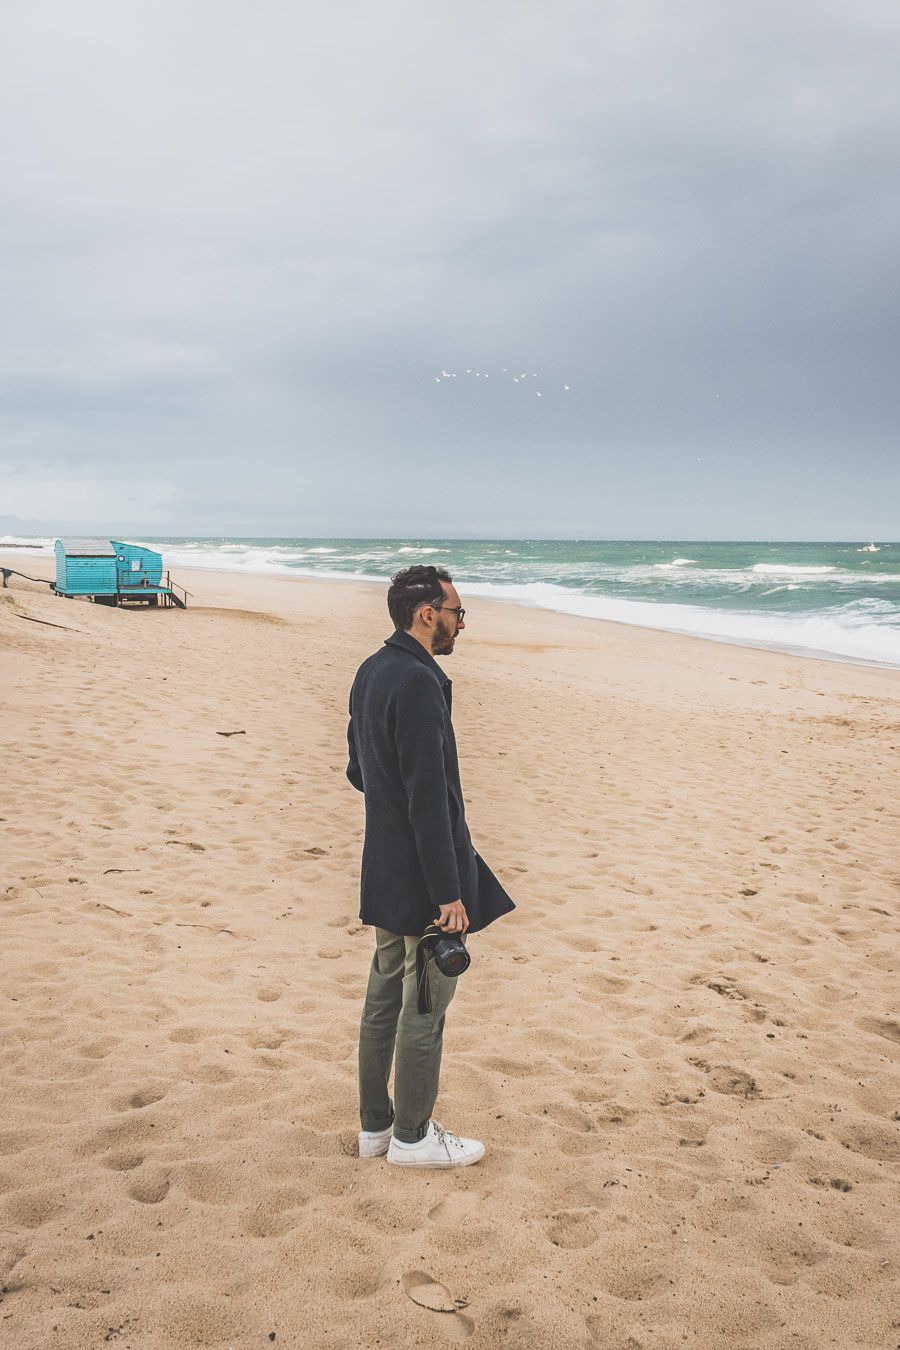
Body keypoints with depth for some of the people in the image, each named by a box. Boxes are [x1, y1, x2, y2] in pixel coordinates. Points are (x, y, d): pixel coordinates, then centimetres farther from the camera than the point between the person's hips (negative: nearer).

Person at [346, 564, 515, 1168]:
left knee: (386, 995, 18)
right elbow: (428, 796, -25)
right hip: (424, 872, -10)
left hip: (385, 868, 10)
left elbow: (359, 770, 16)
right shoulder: (418, 682, -23)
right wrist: (449, 892, -22)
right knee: (426, 1005, 5)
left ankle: (376, 1124, 30)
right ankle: (412, 1136, 19)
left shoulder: (371, 672, 7)